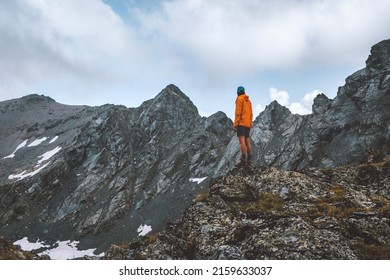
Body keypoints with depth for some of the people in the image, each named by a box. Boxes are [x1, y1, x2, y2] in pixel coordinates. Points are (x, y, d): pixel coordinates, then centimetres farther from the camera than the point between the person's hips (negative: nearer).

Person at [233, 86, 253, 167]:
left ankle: (243, 160, -24)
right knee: (247, 142, 9)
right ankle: (249, 160, 8)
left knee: (242, 141, -15)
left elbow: (238, 112, -13)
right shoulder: (248, 101, 20)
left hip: (241, 123, -8)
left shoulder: (239, 99, -5)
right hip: (247, 124, 8)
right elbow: (251, 114, 19)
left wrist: (235, 124, -14)